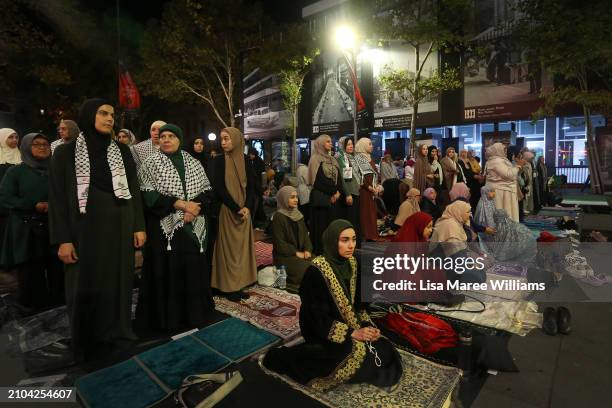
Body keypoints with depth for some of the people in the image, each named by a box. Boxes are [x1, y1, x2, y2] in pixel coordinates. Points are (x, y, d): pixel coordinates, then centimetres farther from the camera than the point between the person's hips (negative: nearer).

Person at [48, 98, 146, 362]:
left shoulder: (122, 151, 7)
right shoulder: (66, 153, -1)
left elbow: (134, 190, 7)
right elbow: (57, 197, -4)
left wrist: (139, 226, 0)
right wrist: (62, 239, -10)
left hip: (120, 228, 3)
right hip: (85, 230, -2)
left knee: (118, 285, 9)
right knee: (87, 290, 6)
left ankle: (116, 341, 25)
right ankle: (88, 350, 22)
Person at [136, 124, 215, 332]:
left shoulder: (193, 163, 11)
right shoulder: (151, 163, 1)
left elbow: (207, 191, 7)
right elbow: (148, 195, -10)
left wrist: (195, 208, -12)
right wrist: (180, 204, -17)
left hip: (193, 228, 3)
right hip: (164, 227, -3)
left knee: (193, 269, 8)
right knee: (168, 271, 0)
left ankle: (194, 313, 22)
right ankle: (168, 317, 14)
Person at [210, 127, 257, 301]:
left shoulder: (245, 159, 6)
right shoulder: (219, 160, -5)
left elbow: (251, 185, 4)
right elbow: (219, 188, -11)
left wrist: (247, 207, -11)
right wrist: (236, 209, -14)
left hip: (244, 211, 4)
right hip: (227, 211, -4)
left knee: (242, 247, 8)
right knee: (228, 248, 0)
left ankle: (239, 285, 19)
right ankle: (228, 287, 12)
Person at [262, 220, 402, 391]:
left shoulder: (351, 263, -2)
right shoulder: (316, 271, -24)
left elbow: (356, 302, 6)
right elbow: (318, 316, -22)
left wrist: (367, 325, -10)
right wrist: (352, 333, -24)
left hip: (349, 324, 7)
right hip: (322, 330, -6)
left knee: (384, 351, -7)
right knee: (359, 354, -27)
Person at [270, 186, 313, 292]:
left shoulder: (298, 214, 12)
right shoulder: (278, 217, -12)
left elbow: (305, 234, 11)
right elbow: (279, 243, -15)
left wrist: (307, 250, -6)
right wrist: (296, 253, -15)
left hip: (301, 252, 7)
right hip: (284, 256, -7)